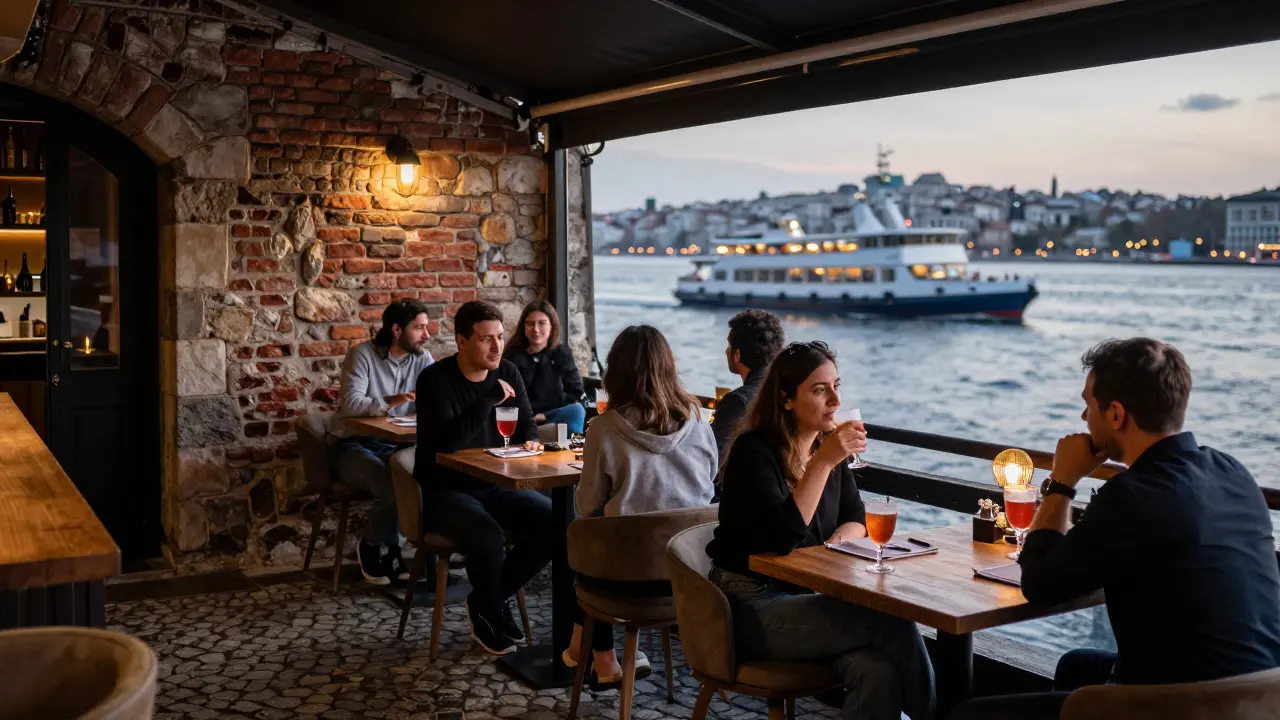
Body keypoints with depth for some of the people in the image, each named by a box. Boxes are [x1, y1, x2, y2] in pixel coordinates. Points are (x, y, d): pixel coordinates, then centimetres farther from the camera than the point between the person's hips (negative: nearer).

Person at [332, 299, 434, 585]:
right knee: (393, 484, -34)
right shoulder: (363, 355, -10)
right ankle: (372, 548, -2)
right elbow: (351, 404, -23)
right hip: (354, 446, -5)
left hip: (397, 446, 5)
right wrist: (390, 402, -38)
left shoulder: (422, 358, 5)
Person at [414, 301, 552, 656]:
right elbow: (447, 442, -29)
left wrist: (529, 442, -9)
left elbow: (526, 423, 14)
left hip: (495, 486, 6)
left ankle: (490, 597, 3)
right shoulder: (435, 380, -16)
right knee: (489, 536, -34)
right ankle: (489, 613, -3)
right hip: (445, 492, -6)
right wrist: (489, 400, -34)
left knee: (554, 523, -17)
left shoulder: (507, 373, 2)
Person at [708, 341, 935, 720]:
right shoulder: (753, 451, -14)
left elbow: (856, 519, 15)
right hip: (752, 607, -6)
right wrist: (823, 463, -30)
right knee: (892, 624, -22)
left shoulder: (828, 443, 6)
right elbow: (782, 537, -26)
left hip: (808, 596, 6)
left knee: (878, 669, -26)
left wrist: (837, 540, -8)